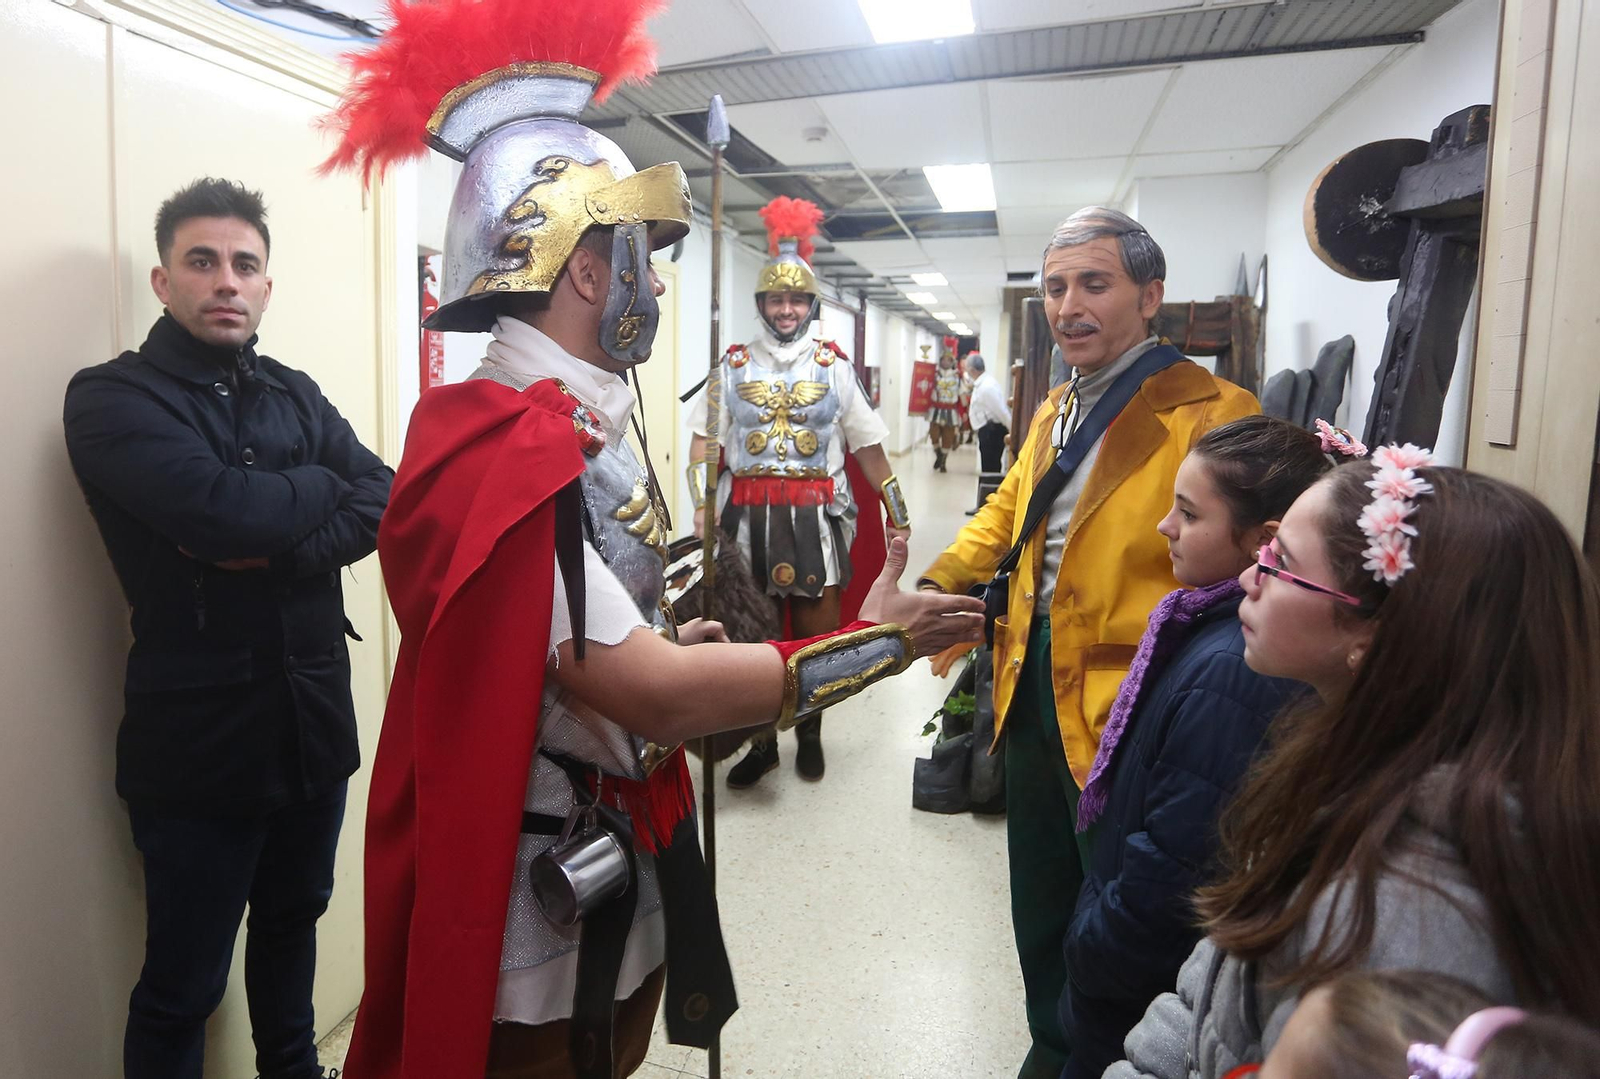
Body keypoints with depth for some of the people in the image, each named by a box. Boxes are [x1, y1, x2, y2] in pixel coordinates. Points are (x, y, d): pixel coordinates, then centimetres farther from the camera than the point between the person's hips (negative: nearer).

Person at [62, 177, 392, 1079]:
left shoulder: (296, 393, 10)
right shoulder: (113, 398, -7)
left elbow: (389, 501, -4)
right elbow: (222, 510, -25)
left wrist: (278, 551, -19)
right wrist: (320, 486, -7)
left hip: (315, 719, 6)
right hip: (199, 739, -5)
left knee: (294, 919, 24)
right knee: (183, 986, 8)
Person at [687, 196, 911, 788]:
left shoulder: (833, 365, 7)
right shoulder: (734, 364, 7)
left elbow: (867, 444, 8)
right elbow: (703, 440, 1)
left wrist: (896, 510, 7)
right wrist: (702, 510, -12)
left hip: (818, 516, 0)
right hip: (750, 514, 1)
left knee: (818, 631, 7)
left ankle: (810, 732, 27)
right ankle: (761, 741, 22)